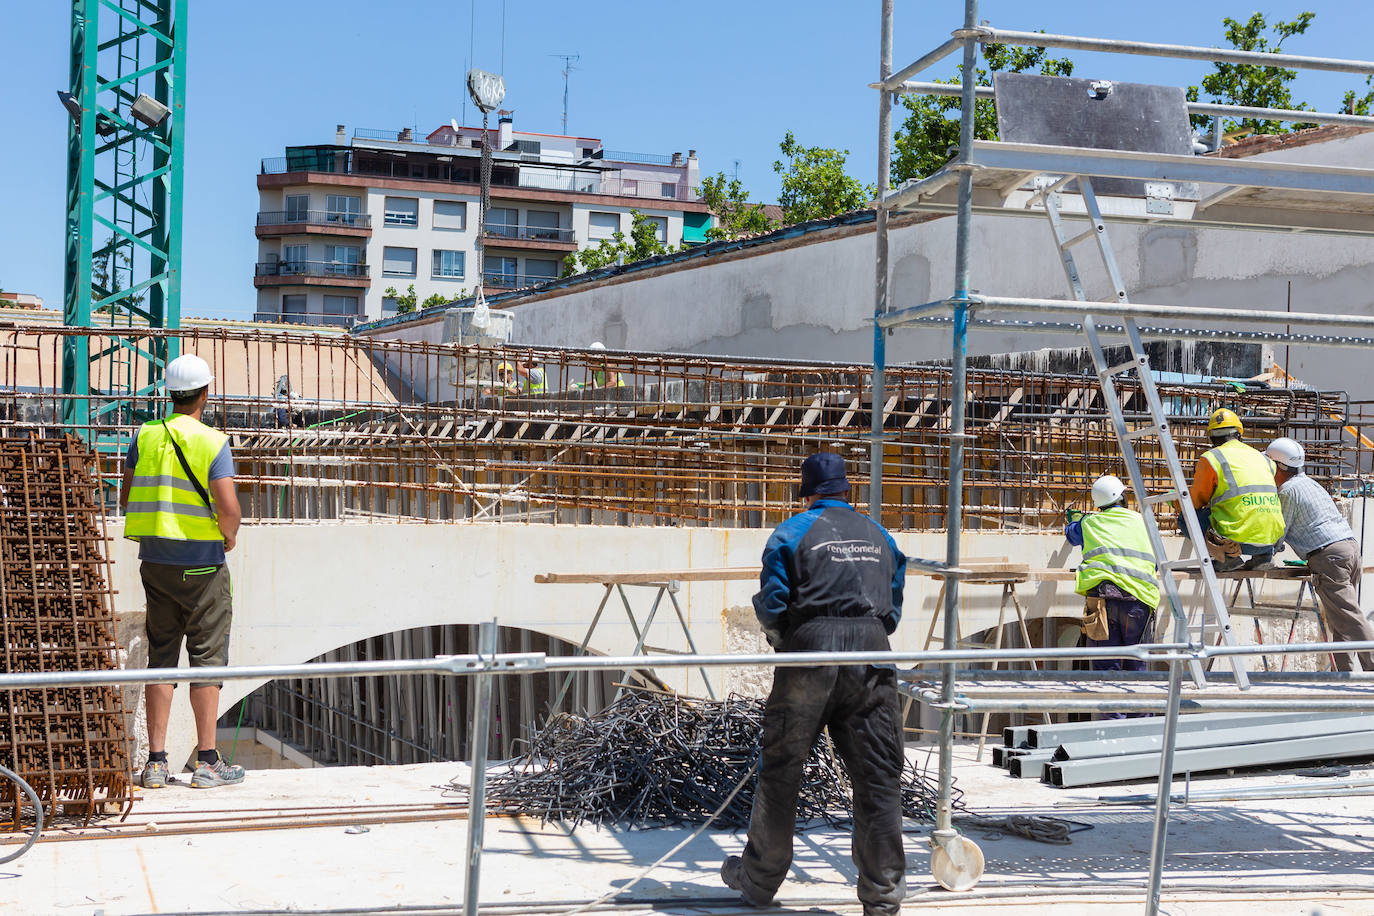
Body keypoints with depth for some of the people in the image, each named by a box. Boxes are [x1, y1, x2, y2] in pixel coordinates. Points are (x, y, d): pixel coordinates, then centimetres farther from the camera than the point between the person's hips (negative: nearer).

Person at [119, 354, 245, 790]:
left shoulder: (145, 437, 3)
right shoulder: (213, 442, -12)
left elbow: (126, 499, 6)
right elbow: (228, 508, -20)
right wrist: (229, 536, 0)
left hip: (155, 559, 5)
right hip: (202, 563, -4)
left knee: (161, 656, 10)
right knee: (207, 657, 3)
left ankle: (156, 761, 10)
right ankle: (207, 762, 4)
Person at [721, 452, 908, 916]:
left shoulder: (792, 532, 4)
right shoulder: (880, 536, 17)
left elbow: (771, 604, -2)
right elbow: (894, 605, 16)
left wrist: (782, 643, 16)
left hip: (810, 655, -3)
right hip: (872, 659, 3)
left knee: (781, 769, 9)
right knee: (878, 777, 4)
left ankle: (759, 878, 19)